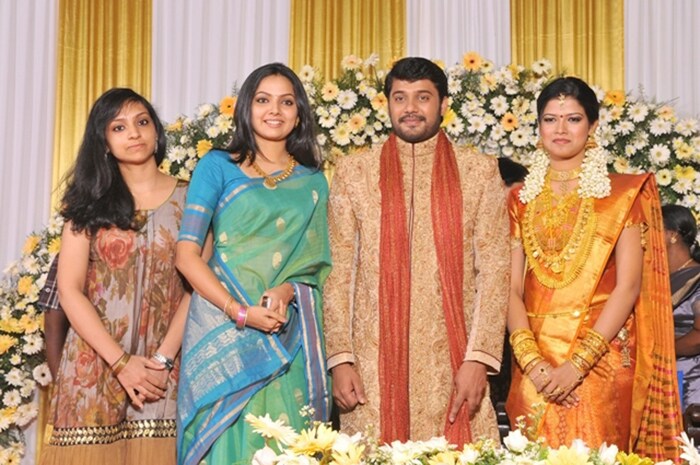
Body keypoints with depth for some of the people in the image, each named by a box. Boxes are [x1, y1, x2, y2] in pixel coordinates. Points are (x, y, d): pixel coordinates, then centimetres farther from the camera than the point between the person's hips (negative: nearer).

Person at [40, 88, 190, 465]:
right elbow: (69, 290, -1)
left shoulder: (188, 199, 6)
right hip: (96, 366, 1)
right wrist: (121, 363, -10)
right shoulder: (90, 202, 6)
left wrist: (162, 358, -11)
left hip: (165, 367, 0)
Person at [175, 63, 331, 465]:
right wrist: (240, 311, -16)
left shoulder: (313, 182, 13)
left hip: (289, 338, 3)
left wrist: (287, 291, -11)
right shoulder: (218, 166, 3)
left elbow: (316, 264, 12)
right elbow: (187, 254, -4)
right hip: (222, 330, -2)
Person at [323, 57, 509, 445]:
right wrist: (339, 358, -2)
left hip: (454, 364, 0)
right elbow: (339, 270, 6)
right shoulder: (353, 172, 8)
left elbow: (494, 269, 1)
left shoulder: (479, 171, 6)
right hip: (373, 364, 1)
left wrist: (478, 358, -8)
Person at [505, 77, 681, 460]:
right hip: (535, 367, 3)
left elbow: (629, 286, -7)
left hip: (601, 361, -3)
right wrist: (532, 361, -13)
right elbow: (511, 289, 2)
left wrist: (577, 364, -16)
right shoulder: (520, 199, 10)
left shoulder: (622, 194, 1)